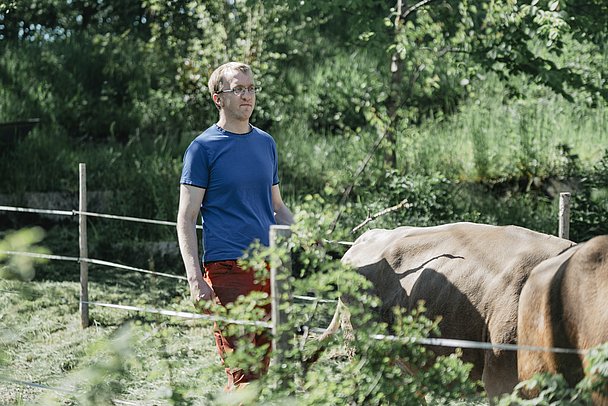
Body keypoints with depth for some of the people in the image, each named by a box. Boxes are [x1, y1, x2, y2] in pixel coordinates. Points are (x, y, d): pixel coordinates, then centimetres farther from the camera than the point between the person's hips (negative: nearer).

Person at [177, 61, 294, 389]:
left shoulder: (265, 143, 15)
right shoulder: (204, 148, -2)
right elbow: (186, 219, -4)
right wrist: (195, 279, -14)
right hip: (227, 269, -6)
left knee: (261, 366, 8)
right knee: (243, 373, -12)